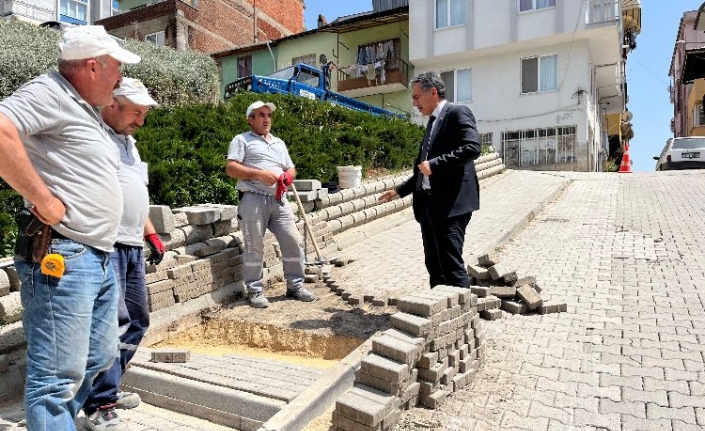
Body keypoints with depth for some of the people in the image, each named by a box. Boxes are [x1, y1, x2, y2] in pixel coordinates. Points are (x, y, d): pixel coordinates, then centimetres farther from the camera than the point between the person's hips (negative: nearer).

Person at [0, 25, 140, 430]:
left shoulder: (89, 109, 20)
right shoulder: (50, 92, -8)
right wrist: (44, 200, -21)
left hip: (102, 258, 10)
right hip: (63, 258, -10)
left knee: (100, 358, 19)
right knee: (59, 377, -1)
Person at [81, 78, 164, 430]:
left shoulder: (128, 142, 22)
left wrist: (151, 233, 23)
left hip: (133, 246, 9)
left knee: (137, 321, 13)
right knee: (114, 321, -12)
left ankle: (108, 388, 26)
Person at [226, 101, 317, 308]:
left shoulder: (279, 143, 25)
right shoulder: (242, 140, 5)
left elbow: (291, 169, 25)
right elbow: (231, 168, -6)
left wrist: (287, 177, 0)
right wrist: (259, 174, -16)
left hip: (278, 200, 6)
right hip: (253, 200, -5)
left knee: (294, 242, 2)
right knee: (255, 247, -1)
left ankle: (295, 285, 16)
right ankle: (254, 290, 11)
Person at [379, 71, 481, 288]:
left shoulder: (457, 113, -3)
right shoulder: (433, 122, 23)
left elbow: (472, 147, -19)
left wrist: (434, 164, -19)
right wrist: (399, 191, 23)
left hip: (451, 203, -9)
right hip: (428, 204, 9)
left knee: (451, 263, -10)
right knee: (434, 264, 12)